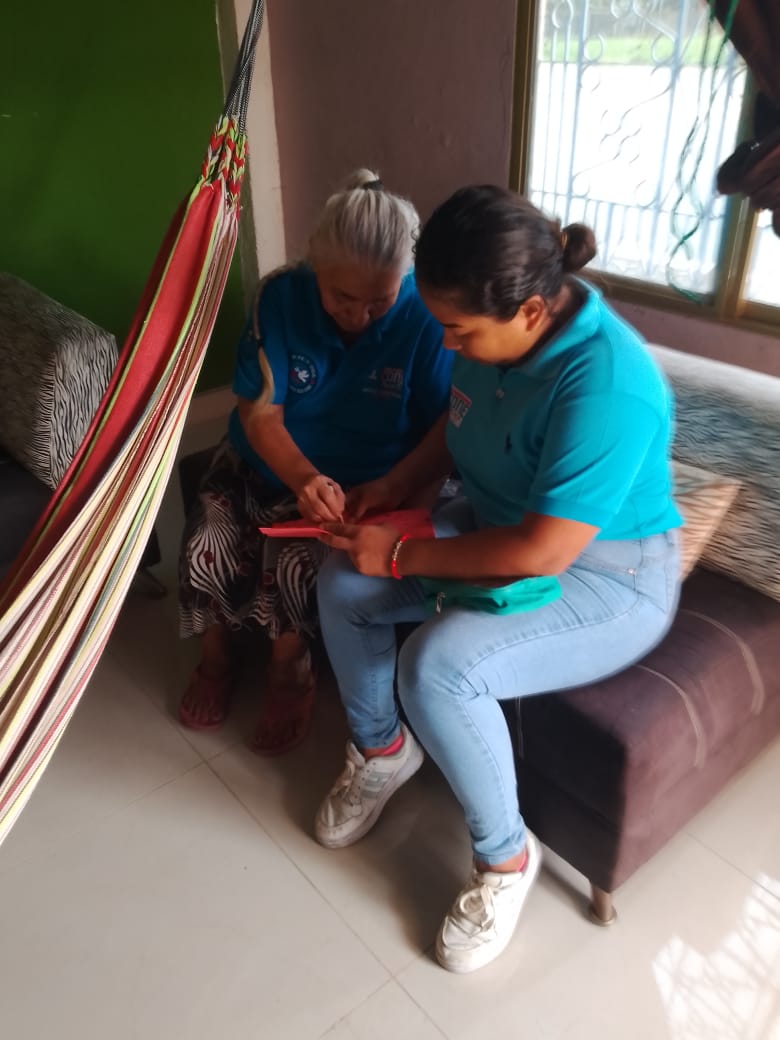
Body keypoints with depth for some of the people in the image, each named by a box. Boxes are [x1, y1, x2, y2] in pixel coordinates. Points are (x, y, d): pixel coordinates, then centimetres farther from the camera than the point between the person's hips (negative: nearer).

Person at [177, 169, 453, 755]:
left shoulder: (426, 315, -19)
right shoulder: (283, 296, -16)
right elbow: (259, 414, -15)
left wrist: (394, 484, -30)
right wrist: (303, 477, -34)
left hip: (360, 485, -2)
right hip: (262, 465, 3)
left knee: (296, 565, -26)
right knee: (205, 553, -18)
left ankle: (289, 672, 7)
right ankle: (217, 661, 15)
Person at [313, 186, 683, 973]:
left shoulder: (605, 388, -33)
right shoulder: (497, 334, -8)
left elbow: (541, 554, -32)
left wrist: (401, 556, -23)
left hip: (604, 577, -8)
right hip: (498, 524, 8)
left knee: (438, 666, -30)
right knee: (342, 584, -6)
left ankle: (505, 855, -1)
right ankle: (381, 750, 20)